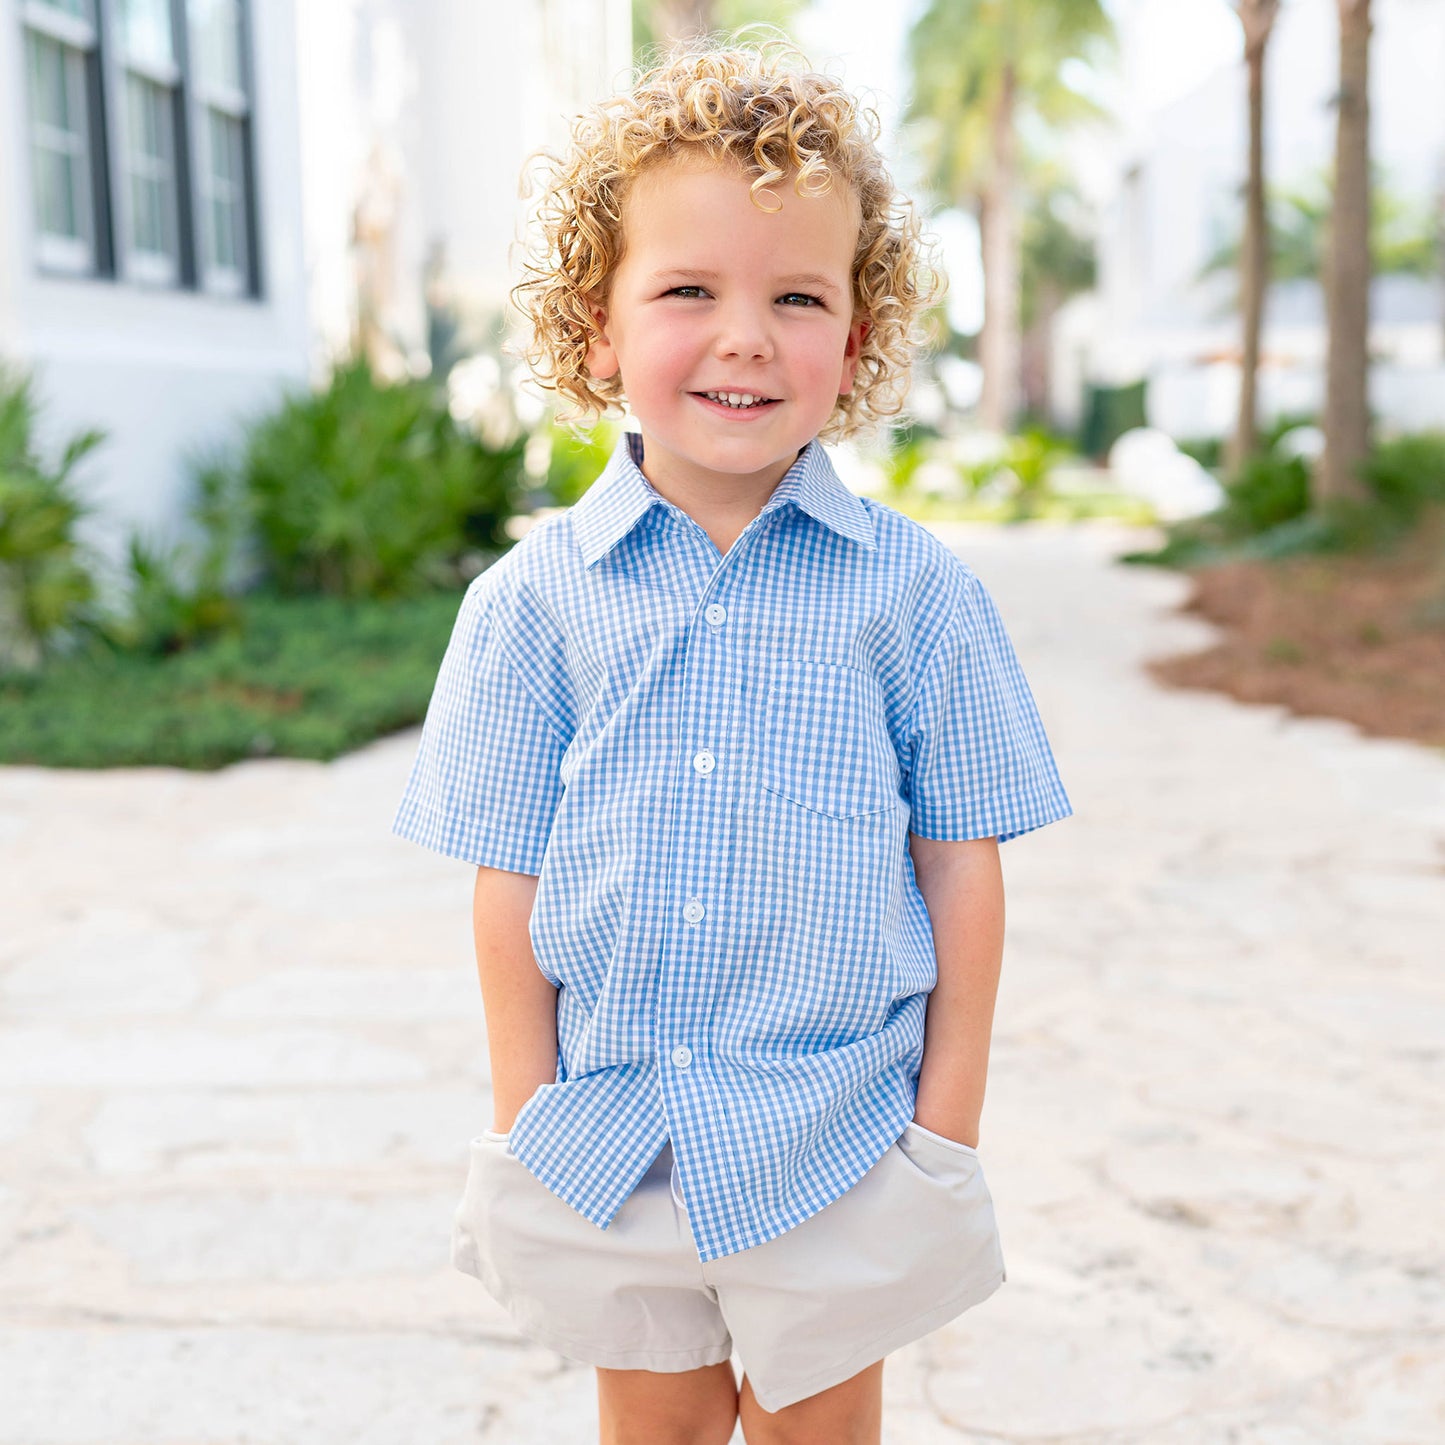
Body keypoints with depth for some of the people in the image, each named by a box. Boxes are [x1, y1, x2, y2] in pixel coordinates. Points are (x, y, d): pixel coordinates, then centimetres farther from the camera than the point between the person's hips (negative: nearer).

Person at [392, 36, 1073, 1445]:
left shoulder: (915, 590, -7)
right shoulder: (531, 597, -6)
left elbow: (962, 861, -2)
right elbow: (509, 877, -2)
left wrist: (950, 1113, -2)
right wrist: (525, 1115, -1)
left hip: (840, 1136, -1)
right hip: (607, 1133, 1)